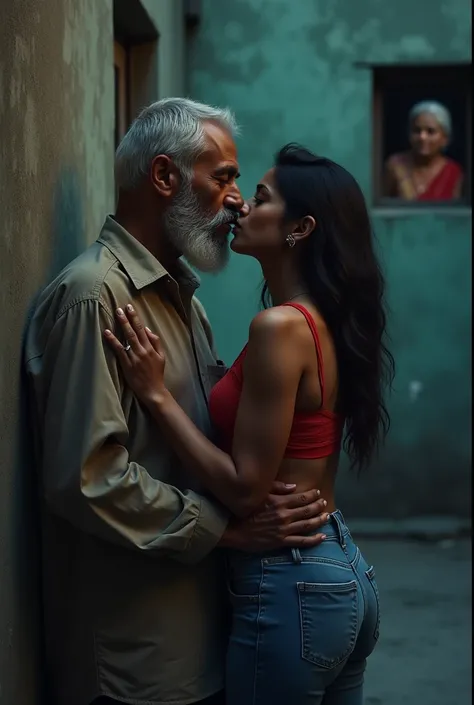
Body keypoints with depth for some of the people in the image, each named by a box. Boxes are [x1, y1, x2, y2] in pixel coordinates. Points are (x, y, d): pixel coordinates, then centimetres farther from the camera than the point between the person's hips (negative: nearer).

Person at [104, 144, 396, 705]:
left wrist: (157, 393, -15)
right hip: (345, 573, 9)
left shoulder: (281, 326, -20)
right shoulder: (328, 320, 8)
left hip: (292, 587, -9)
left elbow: (246, 489, -20)